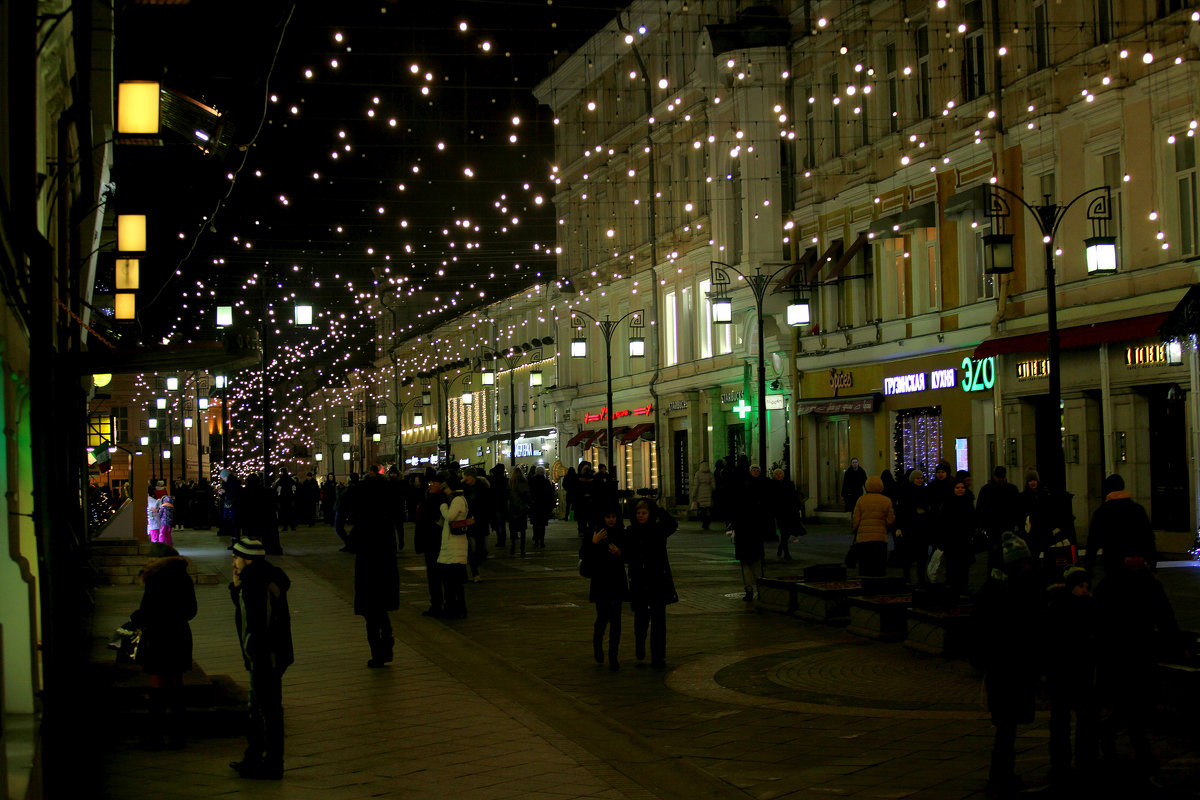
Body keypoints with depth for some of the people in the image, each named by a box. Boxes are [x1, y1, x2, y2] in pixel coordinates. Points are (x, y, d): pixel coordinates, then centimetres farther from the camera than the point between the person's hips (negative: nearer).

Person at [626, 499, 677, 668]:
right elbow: (626, 556, 8)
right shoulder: (630, 533, 4)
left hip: (658, 580, -2)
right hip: (639, 582, 2)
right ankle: (639, 646, 37)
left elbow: (673, 525, -23)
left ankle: (658, 657, 3)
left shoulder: (659, 530, -3)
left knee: (658, 619, -3)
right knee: (641, 617, 7)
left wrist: (659, 510, -24)